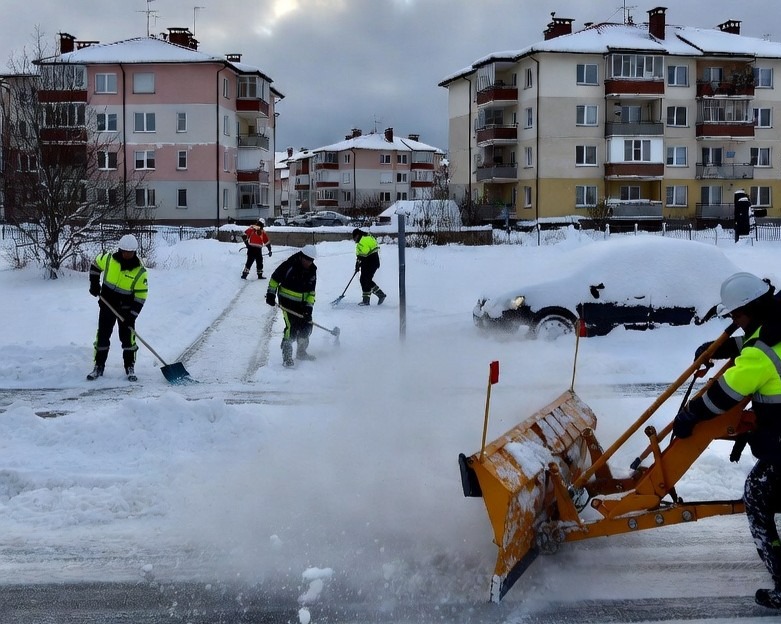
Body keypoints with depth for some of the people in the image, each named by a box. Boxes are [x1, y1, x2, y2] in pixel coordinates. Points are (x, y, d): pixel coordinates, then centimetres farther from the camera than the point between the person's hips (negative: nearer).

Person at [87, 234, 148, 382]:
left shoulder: (140, 271, -17)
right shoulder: (108, 259, -11)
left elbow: (141, 296, -14)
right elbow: (95, 265, 11)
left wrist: (132, 315, -19)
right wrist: (94, 284, 3)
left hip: (126, 308, -2)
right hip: (107, 304, 2)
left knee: (128, 337, -2)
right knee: (102, 336, 6)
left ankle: (130, 368, 10)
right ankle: (98, 367, 16)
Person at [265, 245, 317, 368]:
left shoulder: (312, 271, 1)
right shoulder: (289, 265, -16)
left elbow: (311, 291, 5)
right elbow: (275, 278, -5)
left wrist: (309, 306, -4)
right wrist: (271, 294, -8)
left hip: (302, 303, 6)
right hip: (287, 301, -6)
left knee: (307, 326, 7)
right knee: (291, 326, -18)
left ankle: (301, 352, 28)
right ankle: (287, 356, -14)